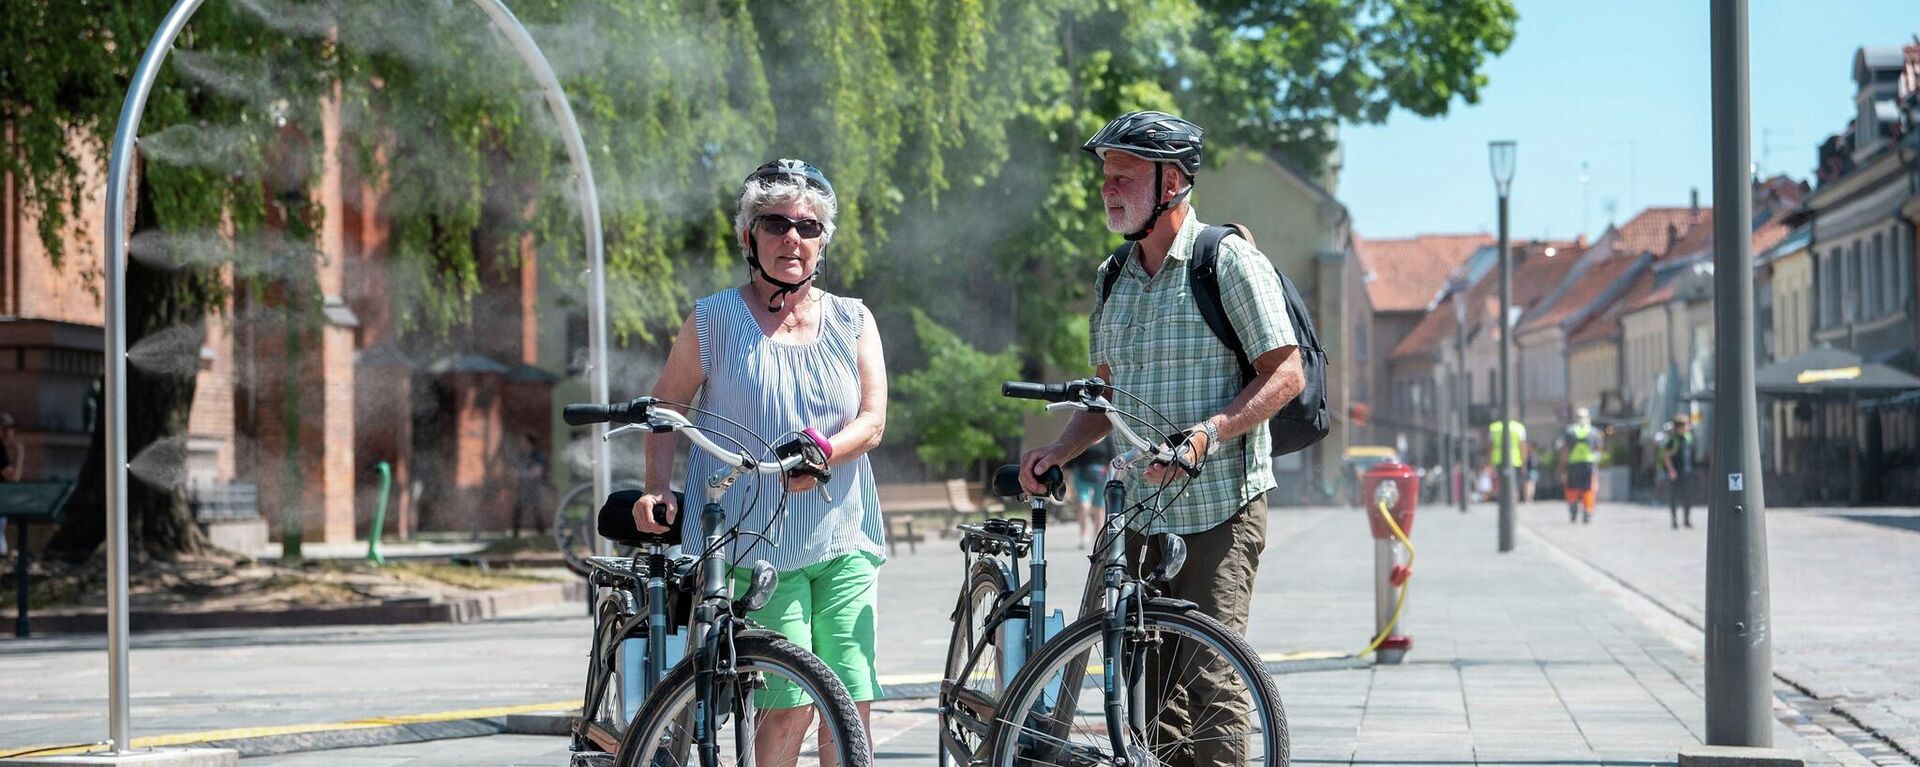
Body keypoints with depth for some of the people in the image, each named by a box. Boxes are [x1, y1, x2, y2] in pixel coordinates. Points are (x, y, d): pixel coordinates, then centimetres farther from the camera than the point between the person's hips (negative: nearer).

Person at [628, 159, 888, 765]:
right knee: (791, 703, -12)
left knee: (854, 703, -3)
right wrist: (656, 489, -5)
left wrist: (823, 454, -20)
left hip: (843, 540, 3)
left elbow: (872, 419, 1)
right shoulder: (713, 321, 4)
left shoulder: (852, 322, 10)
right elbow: (664, 408, 10)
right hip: (757, 542, -3)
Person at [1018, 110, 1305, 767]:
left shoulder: (1229, 262, -7)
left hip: (1219, 511, -7)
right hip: (1140, 511, 7)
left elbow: (1285, 374, -10)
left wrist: (1207, 432, -23)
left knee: (1209, 681, -11)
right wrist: (1056, 453, 5)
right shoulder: (1115, 278, 14)